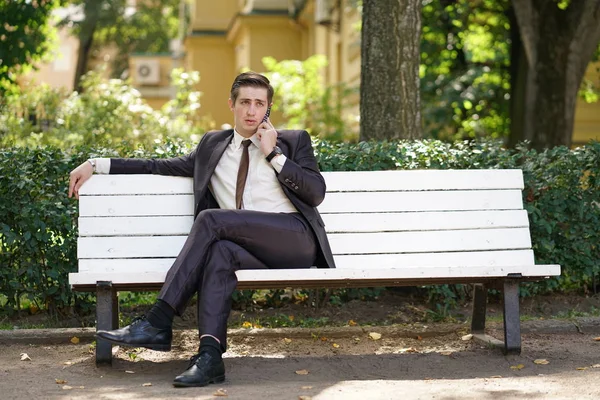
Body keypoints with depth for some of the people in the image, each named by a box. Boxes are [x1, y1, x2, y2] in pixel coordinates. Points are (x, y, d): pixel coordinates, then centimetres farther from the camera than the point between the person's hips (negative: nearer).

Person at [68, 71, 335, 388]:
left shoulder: (294, 141, 14)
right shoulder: (213, 145, 24)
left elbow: (316, 193, 2)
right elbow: (161, 166, 26)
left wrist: (273, 154, -2)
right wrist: (96, 165, 21)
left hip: (295, 240, -3)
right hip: (253, 249, 3)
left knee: (210, 218, -25)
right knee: (218, 251, -34)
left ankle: (158, 322, -27)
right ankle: (210, 355, -44)